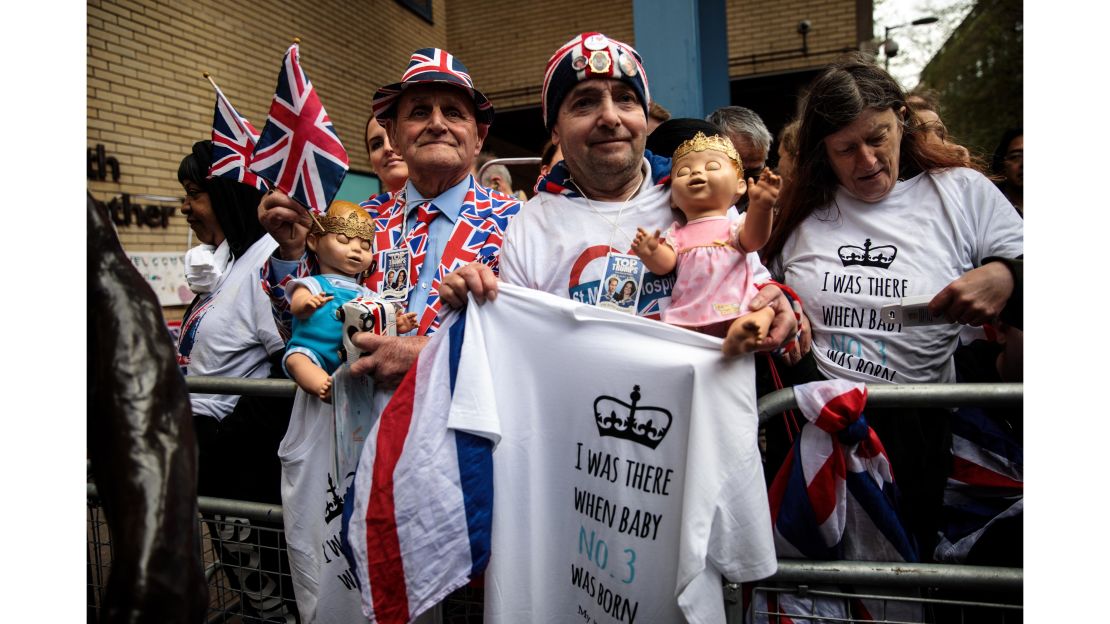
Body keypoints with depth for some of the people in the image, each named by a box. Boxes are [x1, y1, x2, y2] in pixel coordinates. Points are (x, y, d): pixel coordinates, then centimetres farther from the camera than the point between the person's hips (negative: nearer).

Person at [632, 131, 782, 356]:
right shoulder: (677, 233, 22)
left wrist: (760, 206, -29)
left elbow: (754, 239, -7)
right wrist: (651, 253, -19)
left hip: (735, 311, -1)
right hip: (689, 317, 2)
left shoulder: (733, 227, 15)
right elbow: (665, 264, 6)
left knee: (766, 312, -27)